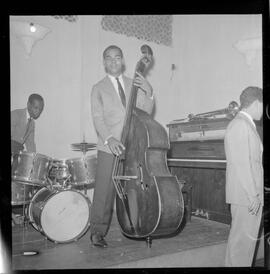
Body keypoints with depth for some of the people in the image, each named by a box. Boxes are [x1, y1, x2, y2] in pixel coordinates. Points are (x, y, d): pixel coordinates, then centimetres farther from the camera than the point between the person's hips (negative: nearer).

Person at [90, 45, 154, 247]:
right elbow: (98, 118, -3)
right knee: (104, 191, -6)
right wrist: (109, 139, -20)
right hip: (109, 147, -2)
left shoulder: (135, 84, 17)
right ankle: (98, 231, 7)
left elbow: (146, 112, 8)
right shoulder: (98, 89, 10)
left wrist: (149, 93, -12)